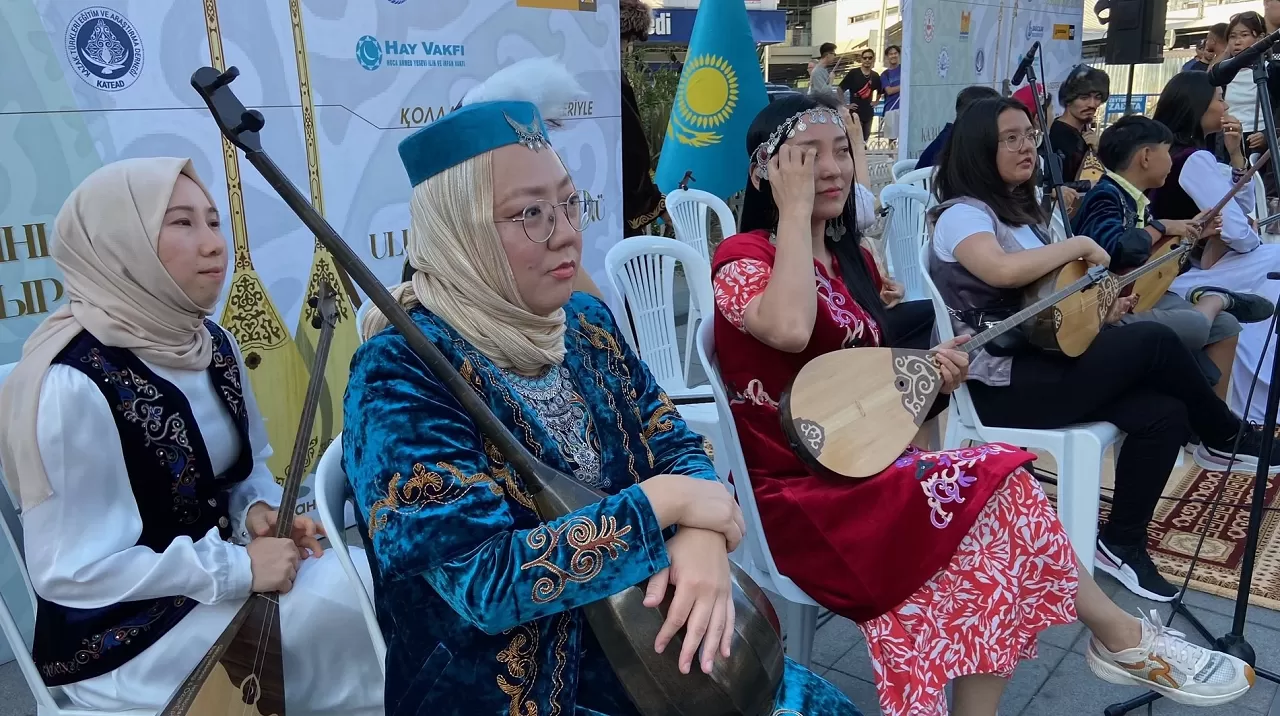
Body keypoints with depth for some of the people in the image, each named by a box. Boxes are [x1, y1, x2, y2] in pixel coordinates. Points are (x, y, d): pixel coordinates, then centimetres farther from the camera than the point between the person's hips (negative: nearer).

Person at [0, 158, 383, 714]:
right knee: (348, 599, -19)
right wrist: (236, 568, -23)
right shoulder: (73, 384, -22)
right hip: (120, 634, -7)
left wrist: (261, 513, -9)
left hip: (214, 574, 7)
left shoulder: (211, 344, 1)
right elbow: (72, 570, -21)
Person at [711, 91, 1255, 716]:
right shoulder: (742, 257, -9)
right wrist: (794, 208, -21)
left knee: (983, 537, -20)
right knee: (993, 489, -20)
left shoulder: (850, 258, 13)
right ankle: (1121, 637, 2)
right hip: (796, 489, -7)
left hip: (864, 463, 7)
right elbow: (790, 330, -33)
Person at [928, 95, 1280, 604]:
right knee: (1154, 341, -14)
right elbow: (1001, 271, -34)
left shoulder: (1021, 211, 17)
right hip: (998, 384, -9)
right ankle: (1229, 437, 10)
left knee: (1165, 413, -9)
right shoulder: (962, 214, -12)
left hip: (1038, 359, 9)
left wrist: (1099, 309, 3)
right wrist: (1080, 245, -18)